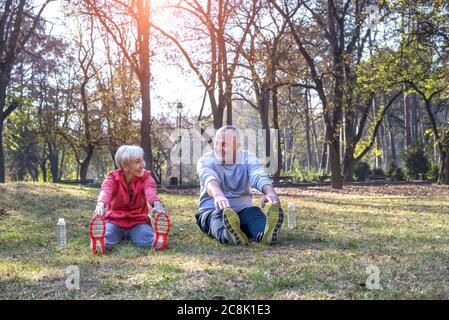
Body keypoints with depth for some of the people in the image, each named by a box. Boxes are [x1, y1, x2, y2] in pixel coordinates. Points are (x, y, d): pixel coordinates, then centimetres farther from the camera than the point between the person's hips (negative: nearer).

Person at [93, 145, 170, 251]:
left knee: (147, 238, -34)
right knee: (105, 236, -36)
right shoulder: (112, 178, -6)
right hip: (114, 221, 0)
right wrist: (101, 204, -58)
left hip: (138, 222, 1)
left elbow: (150, 191, -27)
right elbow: (106, 191, -31)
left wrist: (157, 203, -54)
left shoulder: (146, 177, -3)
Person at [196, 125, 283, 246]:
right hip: (212, 210, -1)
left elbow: (259, 177, -20)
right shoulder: (206, 160, -4)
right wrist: (218, 194, -54)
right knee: (218, 216, -36)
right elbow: (209, 178, -29)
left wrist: (270, 192, -45)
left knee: (254, 212, -31)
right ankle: (229, 234, -71)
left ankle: (265, 233, -66)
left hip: (242, 209, 2)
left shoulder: (248, 159, 3)